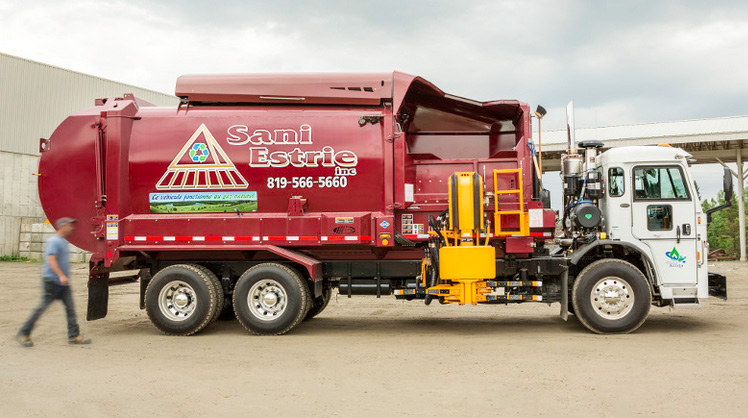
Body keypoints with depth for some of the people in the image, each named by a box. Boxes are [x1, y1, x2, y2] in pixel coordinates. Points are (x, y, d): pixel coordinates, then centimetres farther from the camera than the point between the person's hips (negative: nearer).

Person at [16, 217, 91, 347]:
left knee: (70, 308, 1)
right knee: (42, 307, -2)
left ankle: (74, 336, 2)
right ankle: (24, 334, 10)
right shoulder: (54, 241, -12)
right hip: (52, 281, -9)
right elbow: (51, 260, -23)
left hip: (63, 283, 9)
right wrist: (61, 275, -33)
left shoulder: (63, 242, 17)